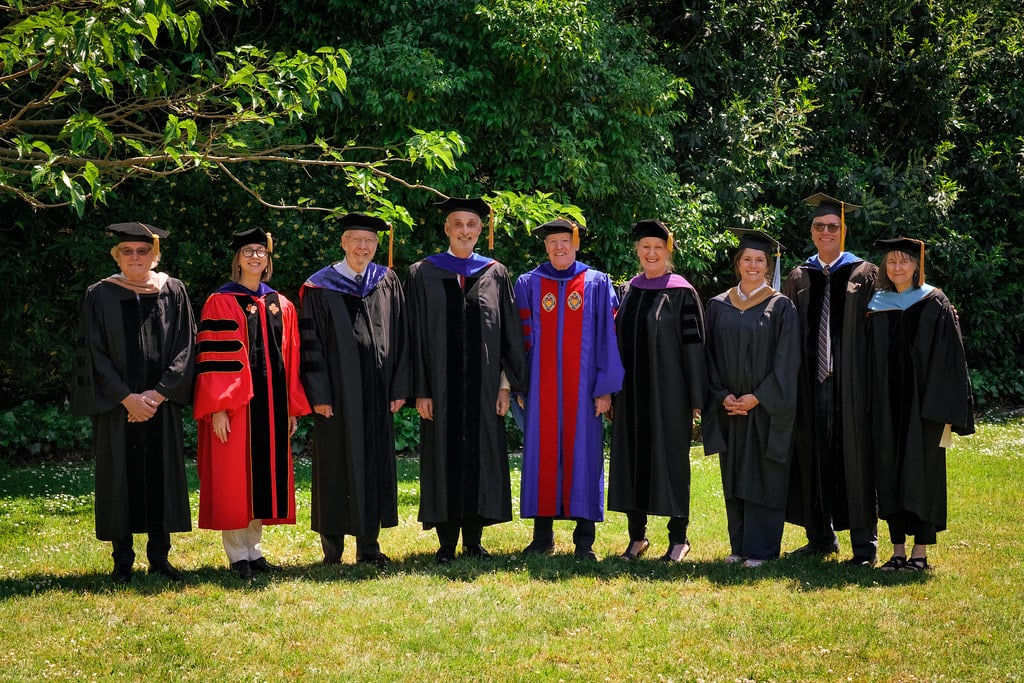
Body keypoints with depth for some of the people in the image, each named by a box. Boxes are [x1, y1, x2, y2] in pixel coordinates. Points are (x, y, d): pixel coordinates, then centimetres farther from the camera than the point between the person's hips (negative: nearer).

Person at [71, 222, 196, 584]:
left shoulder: (173, 292, 4)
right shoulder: (100, 296, -1)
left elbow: (185, 348, 0)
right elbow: (95, 354, -5)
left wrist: (158, 394, -11)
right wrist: (127, 398, -13)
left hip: (162, 404, 2)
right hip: (117, 406, -1)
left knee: (162, 476, 5)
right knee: (120, 478, 2)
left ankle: (159, 557, 16)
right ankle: (122, 560, 12)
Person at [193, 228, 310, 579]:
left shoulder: (281, 306, 11)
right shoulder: (220, 303, -4)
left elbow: (291, 359, 13)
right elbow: (212, 359, -9)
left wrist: (293, 407, 9)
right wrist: (217, 408, -16)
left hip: (272, 403, 5)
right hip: (235, 404, -5)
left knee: (265, 474, 8)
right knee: (234, 476, -2)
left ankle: (253, 549, 18)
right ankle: (237, 554, 7)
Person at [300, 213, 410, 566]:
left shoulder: (388, 284, 8)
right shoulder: (320, 288, -2)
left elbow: (400, 338, 9)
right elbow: (311, 344, -5)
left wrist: (399, 388, 3)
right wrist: (319, 395, -11)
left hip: (377, 395, 3)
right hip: (338, 395, -3)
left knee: (375, 467, 7)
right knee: (337, 467, 1)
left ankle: (368, 547, 16)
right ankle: (332, 549, 10)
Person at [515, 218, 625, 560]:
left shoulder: (598, 284, 5)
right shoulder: (528, 285, 9)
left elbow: (608, 337, 1)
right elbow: (522, 338, 8)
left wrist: (605, 387, -5)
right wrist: (520, 385, 0)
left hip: (583, 384, -1)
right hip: (542, 386, 1)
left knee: (583, 451, -1)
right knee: (542, 451, 2)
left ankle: (585, 540, 5)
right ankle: (542, 537, 10)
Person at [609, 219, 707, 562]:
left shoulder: (682, 293, -5)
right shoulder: (628, 291, 10)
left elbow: (693, 344, -8)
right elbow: (617, 340, 14)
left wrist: (696, 398, -12)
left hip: (667, 391, -5)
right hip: (631, 392, 5)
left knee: (670, 457, 0)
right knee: (632, 457, 8)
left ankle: (678, 537, 10)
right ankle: (637, 536, 18)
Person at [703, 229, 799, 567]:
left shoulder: (781, 307, -2)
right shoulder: (718, 306, 8)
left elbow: (787, 361, -7)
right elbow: (710, 357, 7)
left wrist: (757, 398, -14)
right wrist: (723, 396, -6)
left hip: (766, 407, -3)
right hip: (729, 407, 4)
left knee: (763, 477, -2)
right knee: (734, 477, 8)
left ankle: (760, 549, 4)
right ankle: (739, 545, 16)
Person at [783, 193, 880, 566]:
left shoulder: (864, 274, 2)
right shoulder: (798, 278, 11)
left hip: (851, 380, -3)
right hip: (810, 381, 3)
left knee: (855, 455, -1)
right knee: (813, 456, 7)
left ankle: (865, 543, 5)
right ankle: (821, 537, 18)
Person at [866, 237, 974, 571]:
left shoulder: (935, 305, -3)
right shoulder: (877, 307, 9)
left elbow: (949, 358, -6)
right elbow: (871, 362, 11)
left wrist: (945, 409, -13)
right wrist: (872, 410, 5)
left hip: (922, 403, -4)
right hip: (886, 407, 4)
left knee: (922, 472, -1)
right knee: (890, 473, 4)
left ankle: (920, 551, 5)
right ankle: (898, 549, 11)